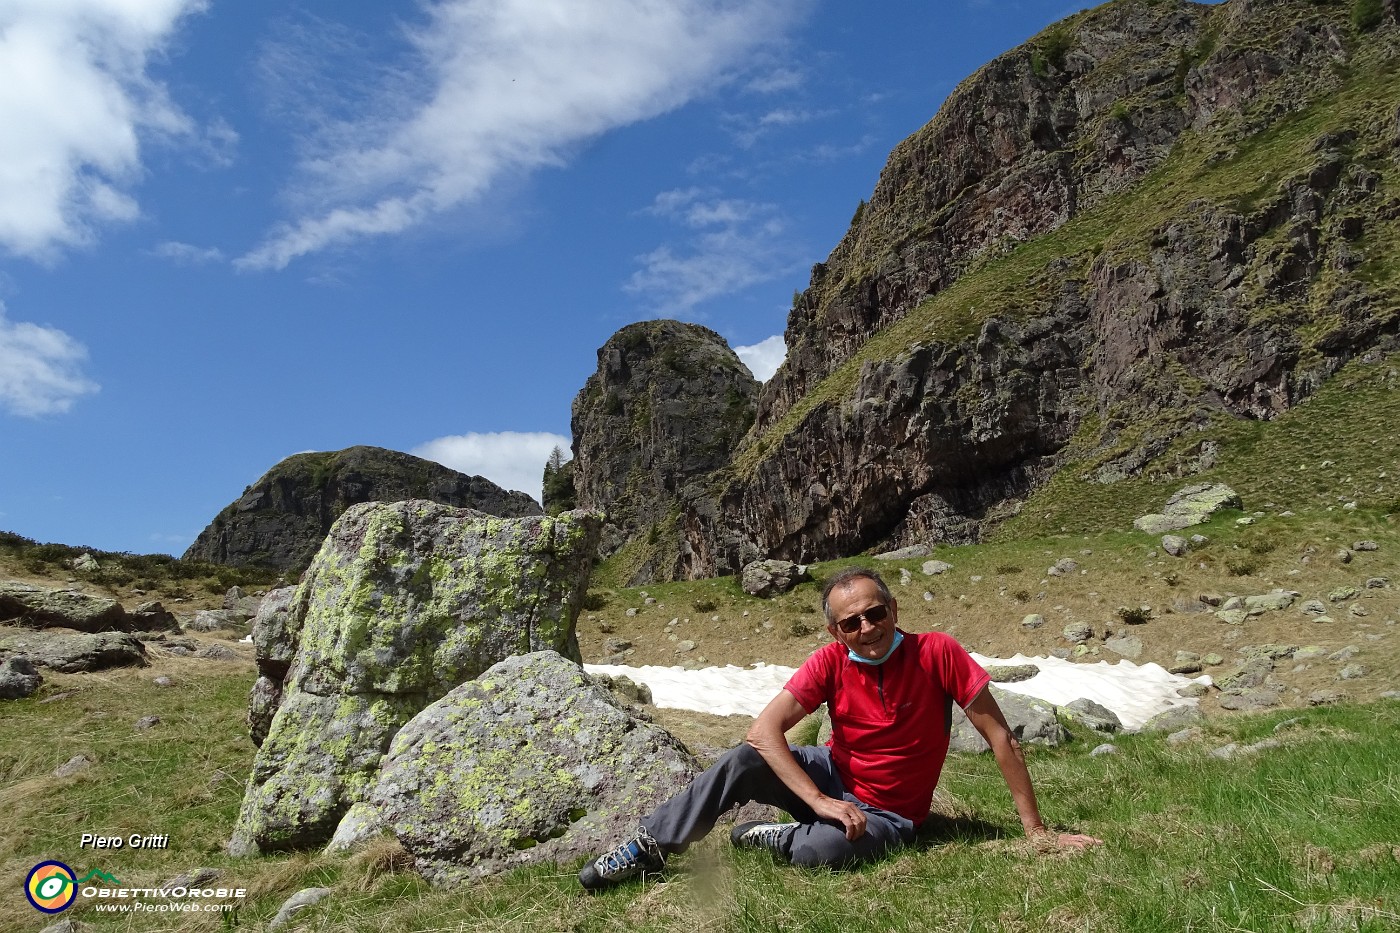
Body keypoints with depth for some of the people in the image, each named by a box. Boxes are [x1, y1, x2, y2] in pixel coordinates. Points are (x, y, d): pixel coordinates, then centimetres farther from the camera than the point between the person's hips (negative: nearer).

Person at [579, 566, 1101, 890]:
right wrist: (821, 802, -31)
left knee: (825, 849, -36)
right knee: (744, 761, -23)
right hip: (831, 780, 3)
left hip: (888, 814, -2)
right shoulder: (830, 662, -15)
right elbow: (763, 730, -22)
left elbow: (1001, 739, -15)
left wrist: (1035, 829, -14)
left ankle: (777, 840, -1)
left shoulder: (937, 653, -21)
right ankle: (649, 848, -8)